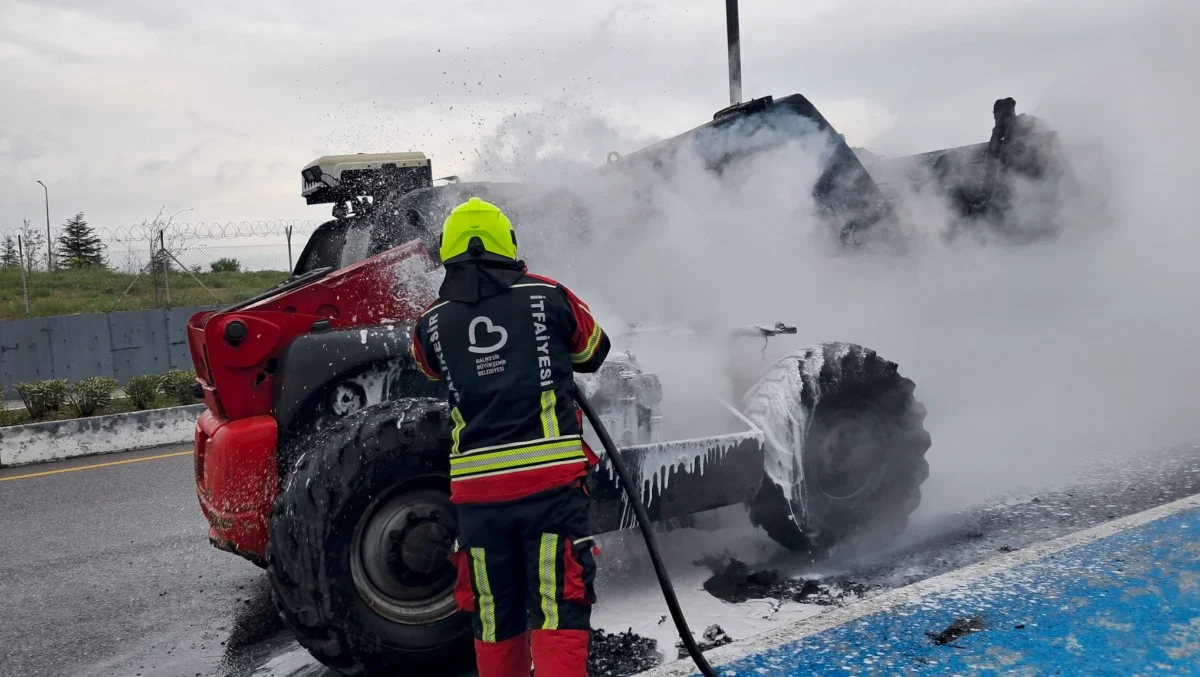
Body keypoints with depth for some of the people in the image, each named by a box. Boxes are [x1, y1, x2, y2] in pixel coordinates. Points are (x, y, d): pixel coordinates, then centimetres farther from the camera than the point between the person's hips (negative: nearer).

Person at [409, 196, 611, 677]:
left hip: (477, 488, 2)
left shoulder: (432, 322, 7)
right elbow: (594, 352, 20)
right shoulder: (546, 295, 4)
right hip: (550, 476, -2)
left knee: (493, 613, 15)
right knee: (558, 605, 0)